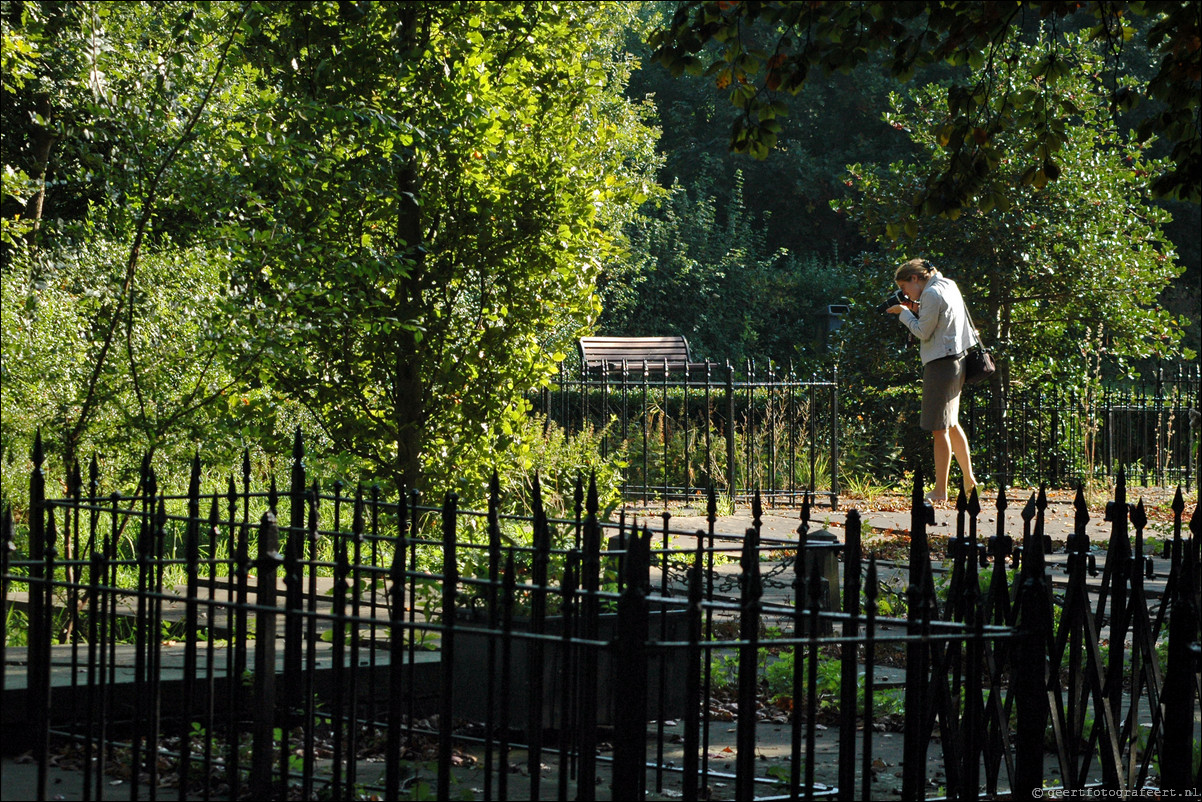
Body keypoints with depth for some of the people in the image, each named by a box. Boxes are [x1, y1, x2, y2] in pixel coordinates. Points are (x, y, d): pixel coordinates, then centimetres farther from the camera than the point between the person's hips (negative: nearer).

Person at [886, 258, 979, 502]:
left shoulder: (932, 294, -15)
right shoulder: (949, 286, 15)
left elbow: (923, 332, -14)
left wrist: (905, 313, -1)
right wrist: (916, 312, 11)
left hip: (941, 364, -10)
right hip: (956, 362, 10)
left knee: (940, 429, -6)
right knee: (951, 424, 21)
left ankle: (940, 491, -4)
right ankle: (969, 479, 30)